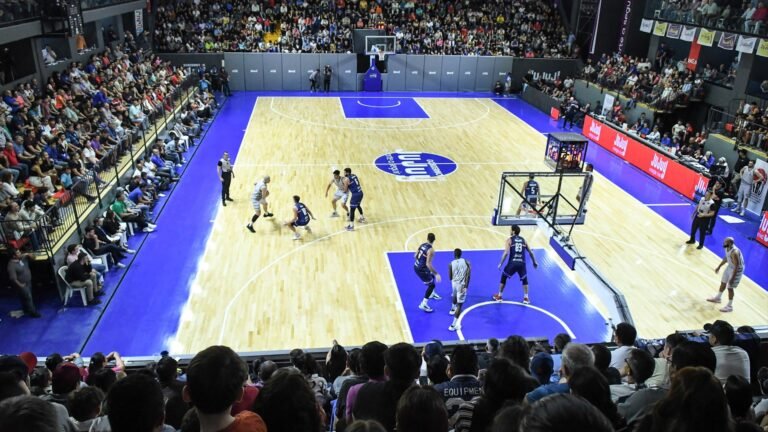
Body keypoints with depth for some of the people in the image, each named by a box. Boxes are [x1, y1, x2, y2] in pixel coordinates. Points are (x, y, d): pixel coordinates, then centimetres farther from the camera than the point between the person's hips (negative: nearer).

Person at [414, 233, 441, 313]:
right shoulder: (431, 250, -23)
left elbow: (415, 256, 10)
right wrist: (436, 274, -22)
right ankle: (423, 305, 2)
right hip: (421, 269, -8)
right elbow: (428, 264, -27)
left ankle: (432, 294, 50)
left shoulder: (422, 245, 2)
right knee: (431, 285, 5)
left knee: (432, 277, 29)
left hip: (416, 266, 8)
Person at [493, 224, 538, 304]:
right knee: (524, 279, 27)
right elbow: (530, 253, 21)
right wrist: (534, 262, 34)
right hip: (521, 263, 3)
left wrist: (500, 264, -3)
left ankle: (499, 296, 25)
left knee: (504, 277, 20)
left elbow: (506, 253, -9)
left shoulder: (509, 240, 3)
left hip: (512, 262, -3)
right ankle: (526, 298, 20)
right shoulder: (523, 240, 16)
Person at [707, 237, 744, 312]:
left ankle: (729, 306, 15)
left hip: (737, 269, -9)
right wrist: (719, 267, 20)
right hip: (730, 266, 9)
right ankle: (717, 298, 42)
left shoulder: (734, 252, -35)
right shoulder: (727, 248, -7)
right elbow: (726, 258, 12)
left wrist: (732, 278, -28)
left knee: (730, 287, 0)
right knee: (723, 283, 22)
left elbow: (736, 266, -31)